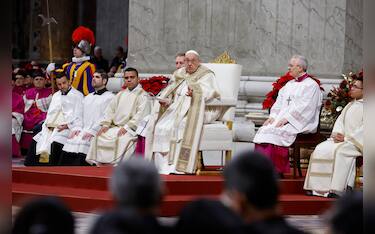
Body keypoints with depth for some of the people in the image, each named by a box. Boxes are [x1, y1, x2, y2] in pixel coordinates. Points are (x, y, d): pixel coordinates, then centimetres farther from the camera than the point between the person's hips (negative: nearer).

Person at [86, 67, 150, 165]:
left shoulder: (142, 95, -1)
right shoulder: (121, 94, 22)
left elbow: (141, 115, -13)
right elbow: (111, 109, 18)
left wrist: (127, 127, -19)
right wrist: (105, 124, 2)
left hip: (131, 129, -7)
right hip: (115, 127, 7)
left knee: (123, 139, -36)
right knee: (99, 137, -9)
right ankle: (99, 163, -8)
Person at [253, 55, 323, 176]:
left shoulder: (311, 85, -3)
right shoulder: (289, 84, 23)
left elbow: (304, 108, -14)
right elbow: (279, 102, 17)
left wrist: (287, 119, -20)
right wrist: (273, 116, -1)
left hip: (300, 123, -8)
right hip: (282, 119, 8)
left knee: (275, 133, -30)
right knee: (263, 131, -16)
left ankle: (277, 171, -24)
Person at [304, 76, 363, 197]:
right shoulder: (350, 105, 22)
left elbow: (363, 129, -14)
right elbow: (340, 120, 14)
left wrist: (347, 138, -19)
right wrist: (337, 134, -7)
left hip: (356, 142, -8)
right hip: (341, 139, 8)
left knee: (339, 151, -34)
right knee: (321, 149, -15)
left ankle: (336, 189, -36)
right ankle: (318, 188, -20)